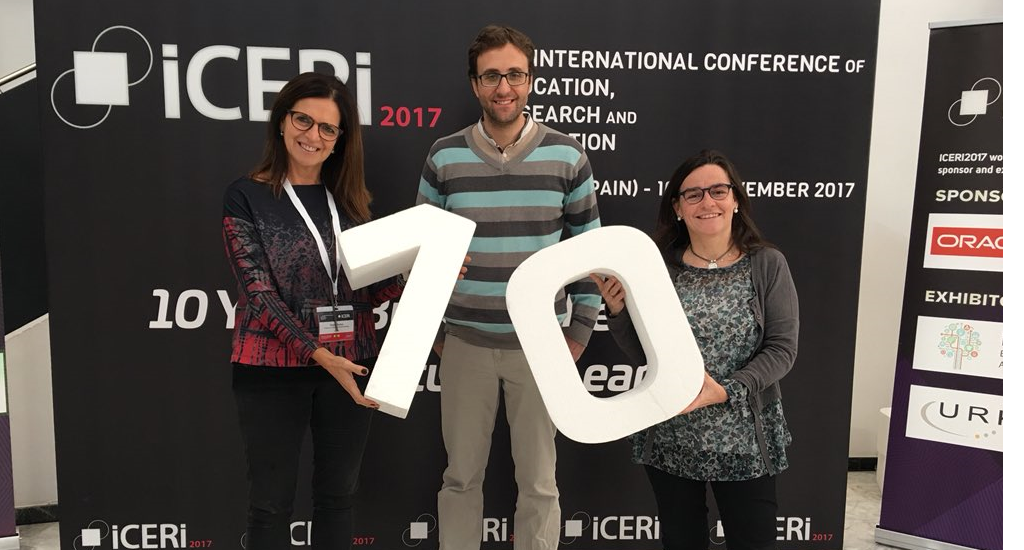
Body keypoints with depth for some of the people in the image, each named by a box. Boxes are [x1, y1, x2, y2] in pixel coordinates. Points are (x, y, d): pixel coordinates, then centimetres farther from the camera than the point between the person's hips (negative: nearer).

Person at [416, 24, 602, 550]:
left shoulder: (567, 157, -4)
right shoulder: (443, 157, -2)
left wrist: (579, 331, 2)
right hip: (465, 343, 1)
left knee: (538, 482, 10)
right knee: (461, 476, 13)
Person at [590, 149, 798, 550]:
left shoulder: (767, 265, -6)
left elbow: (782, 348, -9)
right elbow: (643, 355, 2)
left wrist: (726, 391, -22)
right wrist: (618, 311, -15)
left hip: (744, 441, -1)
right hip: (669, 440, 2)